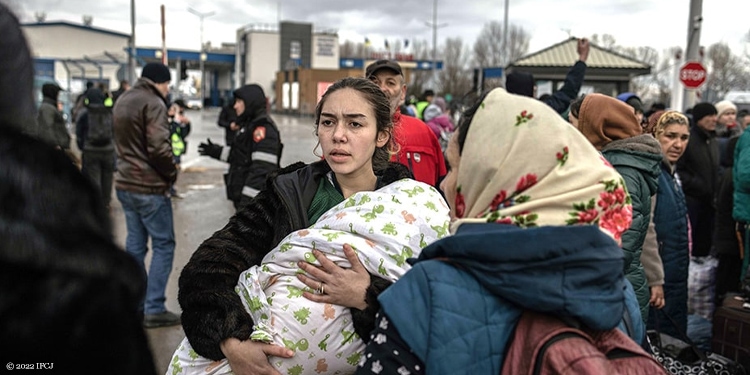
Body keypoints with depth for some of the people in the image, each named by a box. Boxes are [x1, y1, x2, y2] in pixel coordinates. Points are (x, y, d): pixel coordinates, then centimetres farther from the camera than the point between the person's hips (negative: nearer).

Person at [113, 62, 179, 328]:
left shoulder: (122, 101, 15)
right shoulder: (153, 104, -14)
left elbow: (122, 141, 18)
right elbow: (158, 148, -21)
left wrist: (130, 166, 11)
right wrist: (171, 173, -8)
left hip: (125, 184, 9)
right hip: (149, 187, -9)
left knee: (135, 244, 13)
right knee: (164, 245, -1)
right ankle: (154, 309, 0)